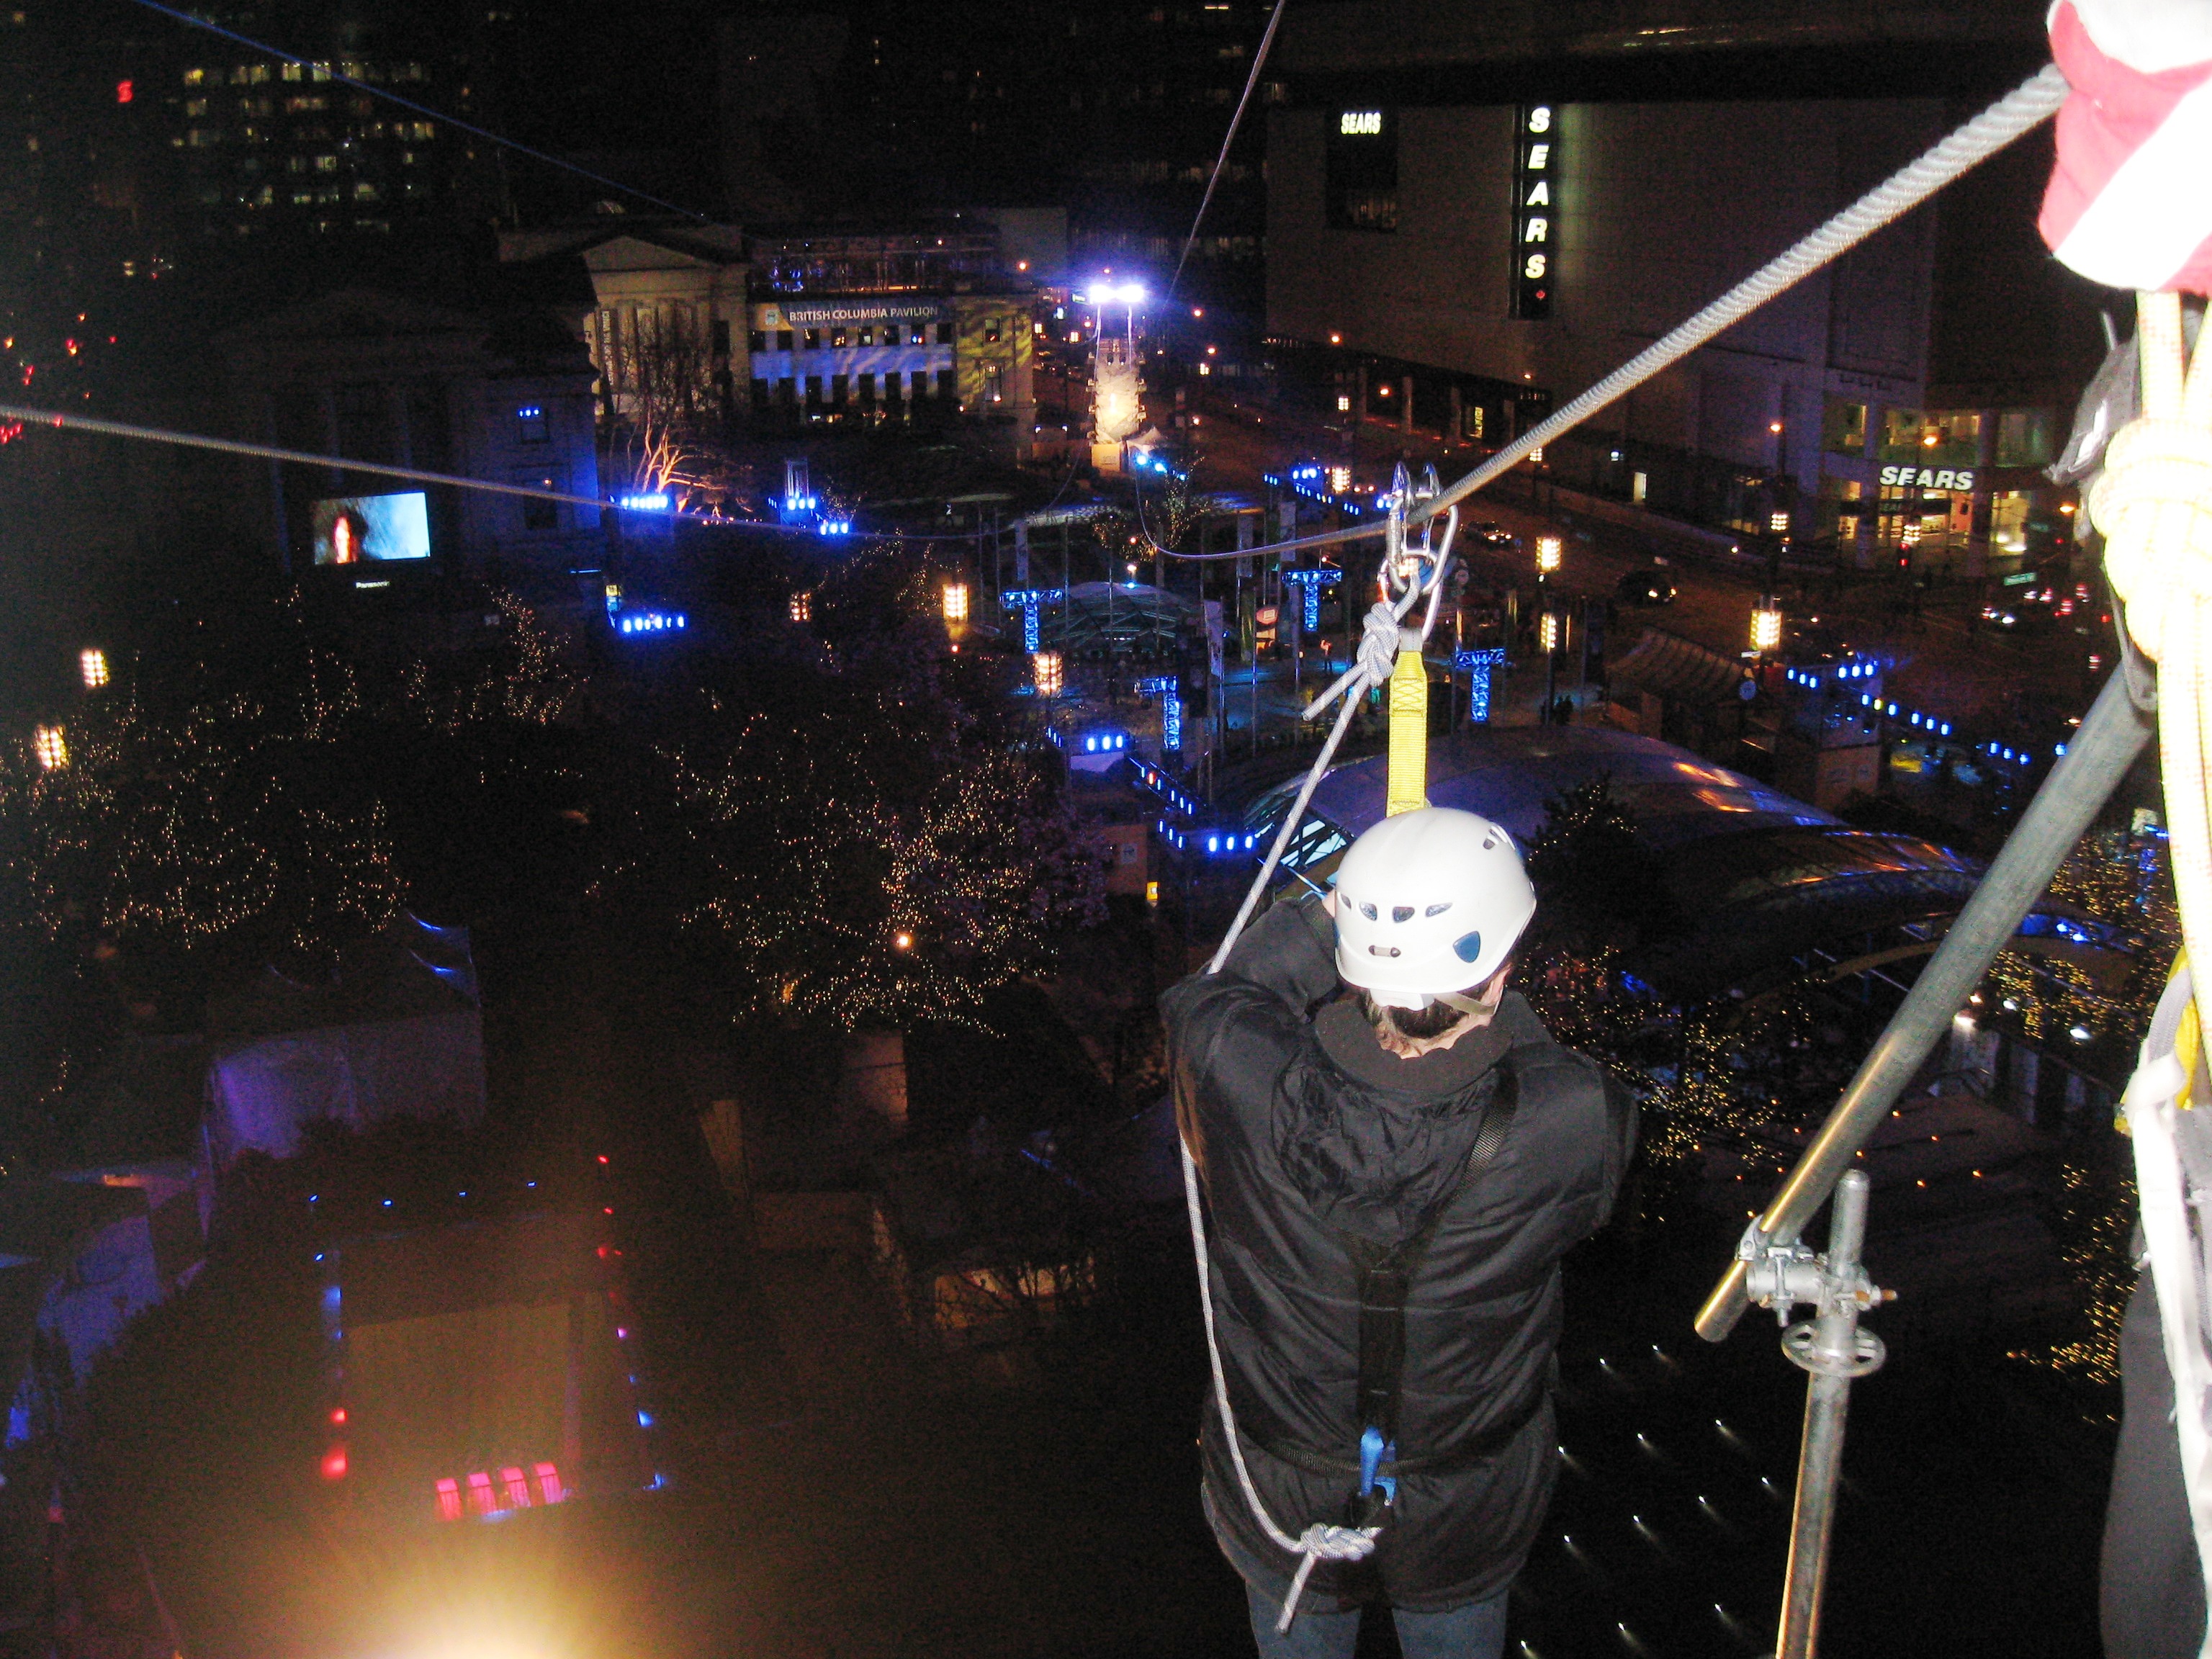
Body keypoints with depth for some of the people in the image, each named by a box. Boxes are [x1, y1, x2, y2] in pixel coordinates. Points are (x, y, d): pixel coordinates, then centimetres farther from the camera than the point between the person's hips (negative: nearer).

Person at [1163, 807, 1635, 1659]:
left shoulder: (1243, 1079, -35)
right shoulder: (1574, 1124, -36)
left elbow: (1196, 1000, -10)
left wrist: (1329, 916, -8)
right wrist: (1478, 1002, 1)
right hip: (1466, 1523, 0)